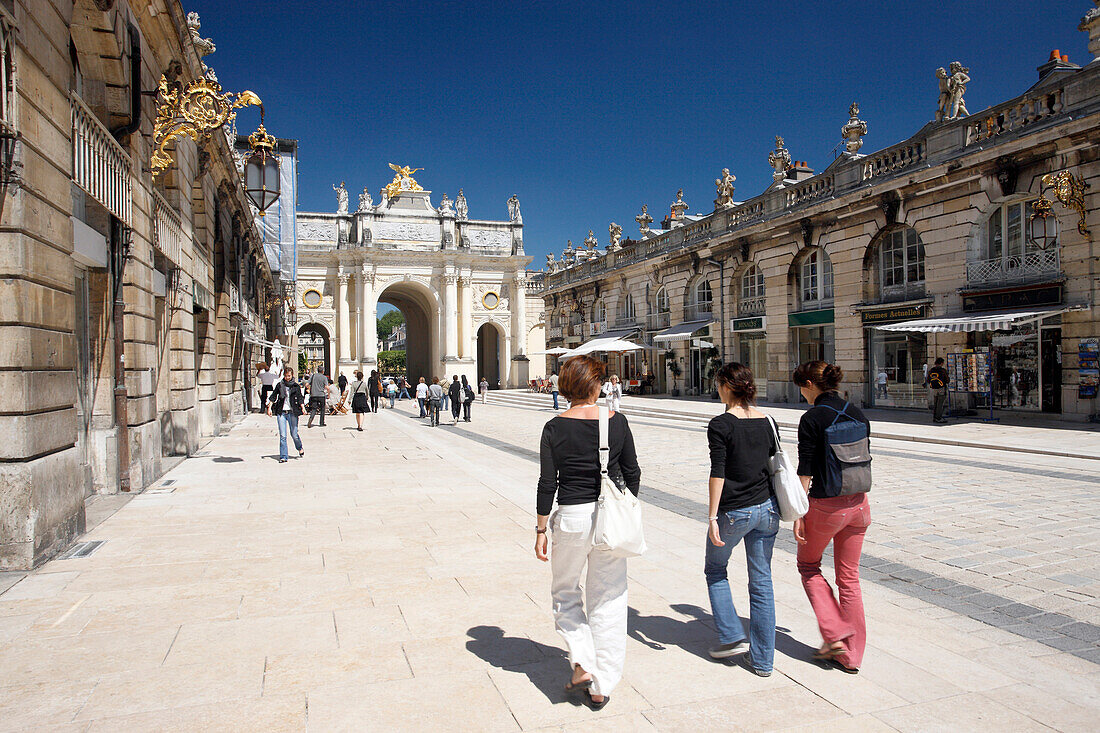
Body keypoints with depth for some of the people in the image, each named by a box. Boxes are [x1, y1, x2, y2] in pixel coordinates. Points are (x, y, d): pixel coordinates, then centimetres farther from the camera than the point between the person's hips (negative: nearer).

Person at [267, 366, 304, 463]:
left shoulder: (296, 386, 4)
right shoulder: (279, 385, 7)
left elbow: (300, 398, -1)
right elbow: (273, 396, 11)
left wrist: (302, 408, -17)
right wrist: (269, 407, 1)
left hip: (292, 412, -1)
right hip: (281, 412, 1)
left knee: (294, 434, 2)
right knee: (282, 435, -3)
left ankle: (300, 448, 32)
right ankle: (283, 457, 2)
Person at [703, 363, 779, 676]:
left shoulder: (720, 425, -13)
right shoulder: (766, 421, 4)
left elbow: (718, 473, -16)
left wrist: (712, 517, -12)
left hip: (734, 511, -5)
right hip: (767, 508, 5)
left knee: (715, 569, 20)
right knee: (761, 583, 11)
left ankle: (732, 636, 16)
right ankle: (762, 659, 18)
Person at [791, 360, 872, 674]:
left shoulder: (812, 418, -15)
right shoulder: (857, 414, 5)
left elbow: (806, 471, -15)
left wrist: (798, 514, -8)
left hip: (826, 505, -6)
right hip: (858, 502, 6)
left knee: (808, 565, 18)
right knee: (849, 576, 14)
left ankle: (834, 635, 11)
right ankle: (850, 654, 21)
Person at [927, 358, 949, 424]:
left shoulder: (931, 370, 3)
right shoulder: (943, 370, -11)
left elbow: (928, 381, 10)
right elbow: (947, 381, -5)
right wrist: (948, 378, 17)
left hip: (933, 389, 5)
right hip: (941, 389, -5)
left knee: (935, 404, 13)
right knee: (941, 404, -2)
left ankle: (934, 418, 13)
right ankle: (939, 418, -5)